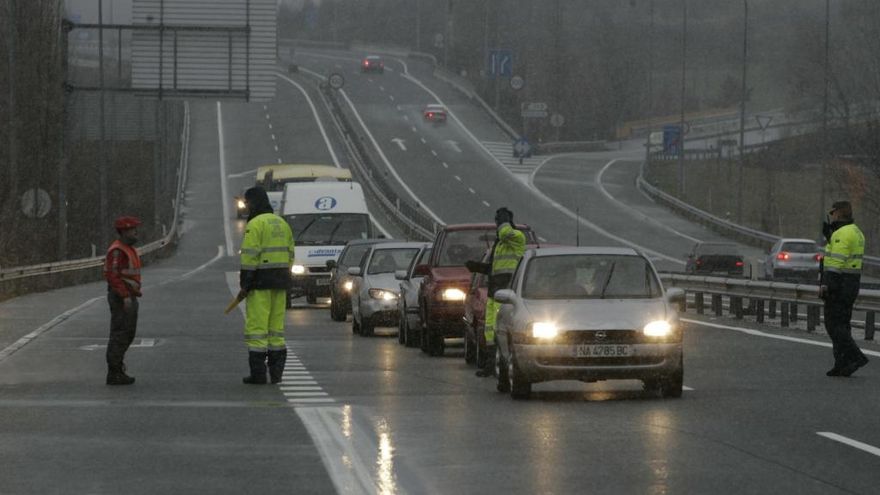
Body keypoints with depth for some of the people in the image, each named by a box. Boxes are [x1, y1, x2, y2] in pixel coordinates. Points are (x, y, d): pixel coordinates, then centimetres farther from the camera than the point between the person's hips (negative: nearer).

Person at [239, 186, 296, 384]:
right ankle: (276, 372, 11)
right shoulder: (281, 223, 15)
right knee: (276, 327, 12)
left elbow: (249, 257, -17)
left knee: (256, 326, -5)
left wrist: (244, 286, -15)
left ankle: (258, 373, -7)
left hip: (260, 282, -8)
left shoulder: (255, 225, -11)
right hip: (279, 284, 8)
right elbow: (289, 255, 15)